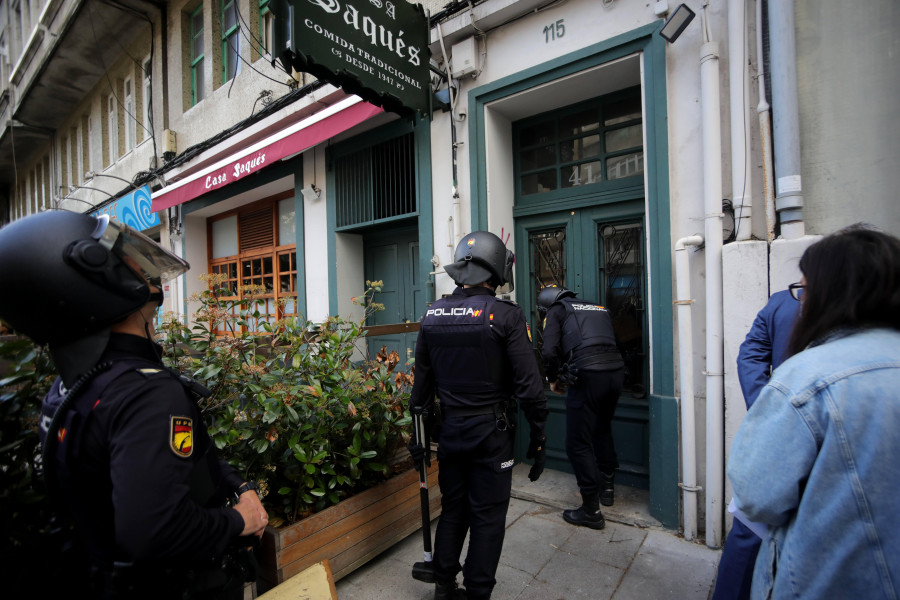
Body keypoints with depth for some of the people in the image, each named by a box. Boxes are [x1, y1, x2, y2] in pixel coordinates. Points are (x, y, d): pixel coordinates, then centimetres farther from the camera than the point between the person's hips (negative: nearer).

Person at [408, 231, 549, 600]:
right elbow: (529, 385, -14)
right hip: (491, 432, -4)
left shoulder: (432, 314, -1)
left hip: (449, 428, 5)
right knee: (487, 517, 13)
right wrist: (538, 439, -3)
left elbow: (422, 381, 5)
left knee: (452, 509, 22)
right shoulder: (505, 315, -15)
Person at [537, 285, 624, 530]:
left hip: (588, 375, -7)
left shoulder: (556, 311, 8)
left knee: (578, 444, 6)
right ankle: (607, 487, 44)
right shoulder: (599, 308, 26)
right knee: (602, 429, 29)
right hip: (616, 371, 7)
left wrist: (553, 379, 11)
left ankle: (591, 511, 13)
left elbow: (549, 351, -6)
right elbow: (610, 342, 23)